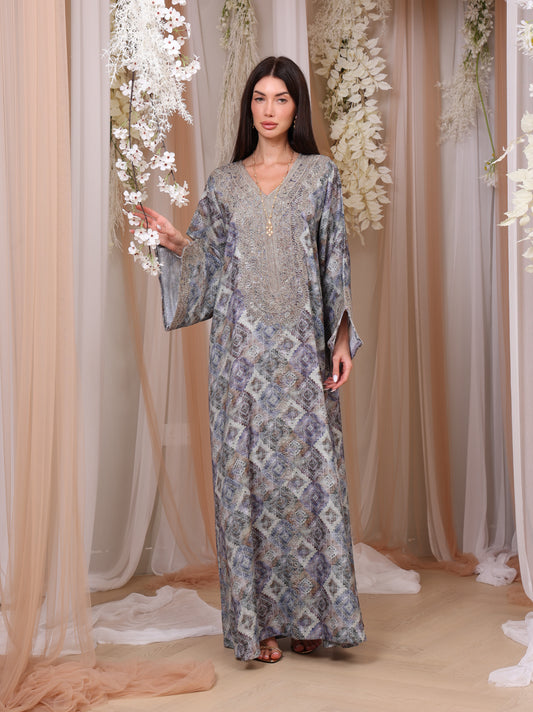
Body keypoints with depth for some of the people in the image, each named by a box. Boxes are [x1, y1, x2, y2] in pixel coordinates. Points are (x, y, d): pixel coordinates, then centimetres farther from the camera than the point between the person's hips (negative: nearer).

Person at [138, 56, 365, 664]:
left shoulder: (321, 174, 7)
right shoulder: (223, 183, 10)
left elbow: (336, 262, 4)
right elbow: (208, 265, 11)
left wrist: (342, 339, -3)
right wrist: (176, 242, -9)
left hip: (301, 342, -1)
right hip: (241, 343, 1)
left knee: (309, 469, -1)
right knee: (246, 471, 0)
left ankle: (309, 613, 11)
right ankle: (256, 619, 8)